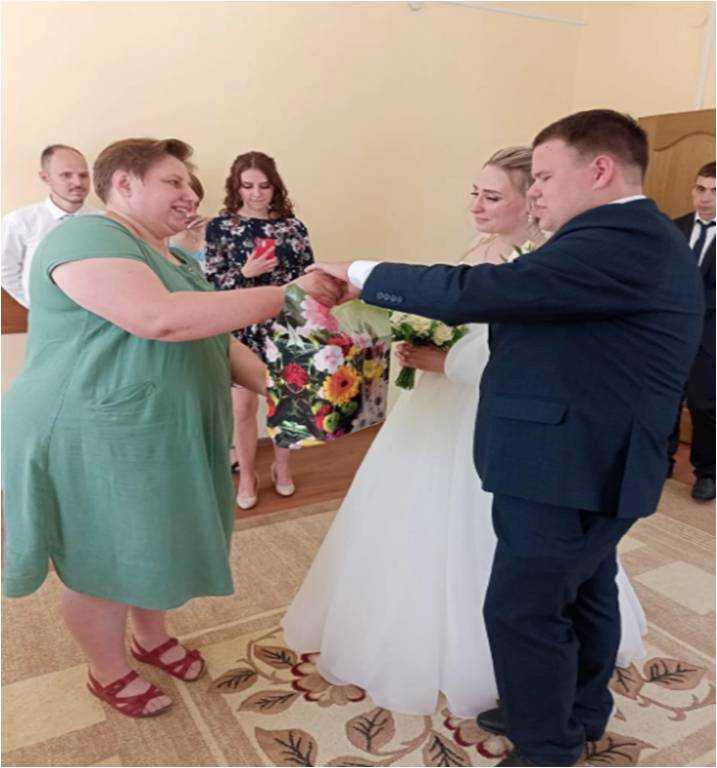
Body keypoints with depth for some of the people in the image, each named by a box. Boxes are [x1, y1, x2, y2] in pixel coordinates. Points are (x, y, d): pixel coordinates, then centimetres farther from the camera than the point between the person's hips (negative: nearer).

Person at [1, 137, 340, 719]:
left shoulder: (174, 258, 12)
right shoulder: (89, 237, -18)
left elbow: (206, 336, 16)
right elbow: (160, 320, -33)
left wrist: (261, 374, -1)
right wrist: (287, 294, -31)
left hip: (164, 438, 9)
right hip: (96, 443, -9)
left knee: (157, 546, 22)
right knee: (103, 562, 10)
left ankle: (153, 638, 47)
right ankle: (110, 673, 34)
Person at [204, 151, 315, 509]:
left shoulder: (293, 226, 2)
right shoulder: (220, 227, -3)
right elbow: (210, 283, -6)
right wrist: (246, 272, -21)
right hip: (242, 329, -1)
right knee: (242, 407, 6)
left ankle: (282, 466, 35)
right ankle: (247, 475, 26)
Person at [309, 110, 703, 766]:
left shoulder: (617, 243, -22)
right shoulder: (642, 241, 12)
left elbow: (471, 293, -25)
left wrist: (361, 274, -14)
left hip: (568, 469, -10)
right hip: (600, 464, 10)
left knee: (522, 609, 3)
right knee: (582, 594, 23)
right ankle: (578, 714, 43)